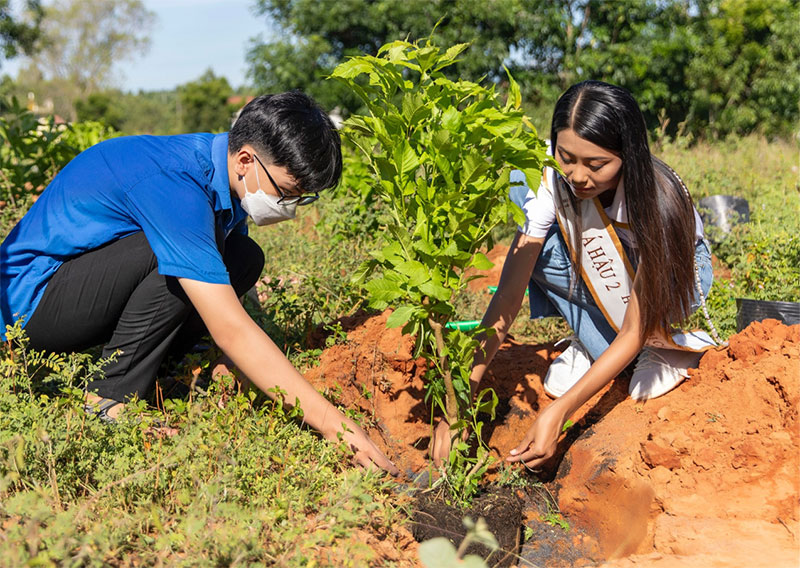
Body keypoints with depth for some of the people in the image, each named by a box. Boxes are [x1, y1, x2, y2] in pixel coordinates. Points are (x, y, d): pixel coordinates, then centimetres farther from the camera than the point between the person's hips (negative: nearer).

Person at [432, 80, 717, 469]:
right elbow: (511, 289, -29)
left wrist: (559, 413, -41)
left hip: (676, 275, -3)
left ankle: (663, 346, -10)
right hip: (597, 272, 3)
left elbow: (633, 334, -32)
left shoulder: (659, 203, -37)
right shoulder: (551, 176, -29)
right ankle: (590, 340, -10)